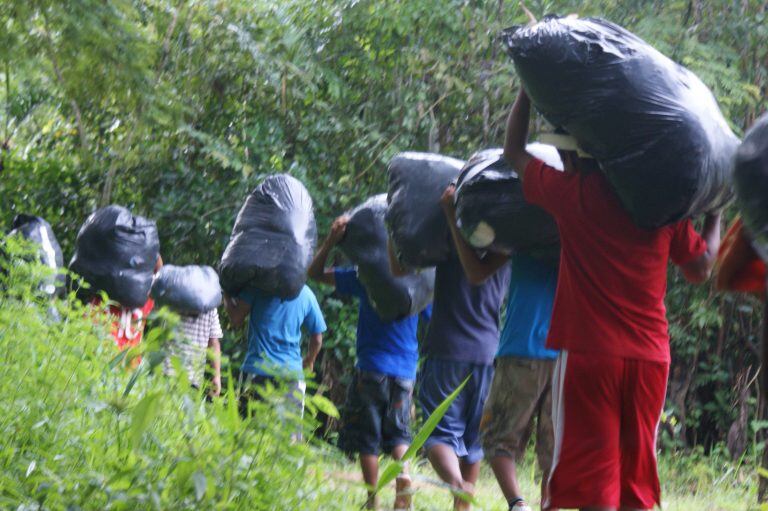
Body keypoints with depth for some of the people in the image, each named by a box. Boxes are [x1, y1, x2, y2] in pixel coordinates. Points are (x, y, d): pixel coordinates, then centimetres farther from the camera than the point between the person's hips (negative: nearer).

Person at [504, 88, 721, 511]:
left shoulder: (574, 194, -4)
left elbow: (514, 152, 11)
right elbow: (700, 268, 14)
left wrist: (527, 91, 22)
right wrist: (716, 214, 30)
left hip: (589, 353, -4)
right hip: (651, 355, 4)